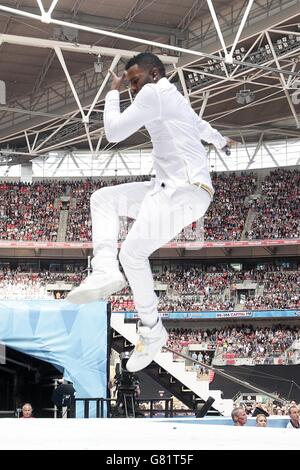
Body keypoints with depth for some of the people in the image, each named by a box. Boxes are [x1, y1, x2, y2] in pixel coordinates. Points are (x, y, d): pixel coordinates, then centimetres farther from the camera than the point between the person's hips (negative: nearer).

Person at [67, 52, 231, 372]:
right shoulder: (175, 99, 24)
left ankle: (151, 331, 1)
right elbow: (201, 126, 45)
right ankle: (105, 271, -10)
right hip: (171, 188, 11)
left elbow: (114, 132, -8)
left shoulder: (155, 92, -7)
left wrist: (114, 92, 8)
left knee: (132, 253, -12)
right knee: (103, 198, 8)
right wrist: (220, 142, 66)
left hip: (184, 190, -11)